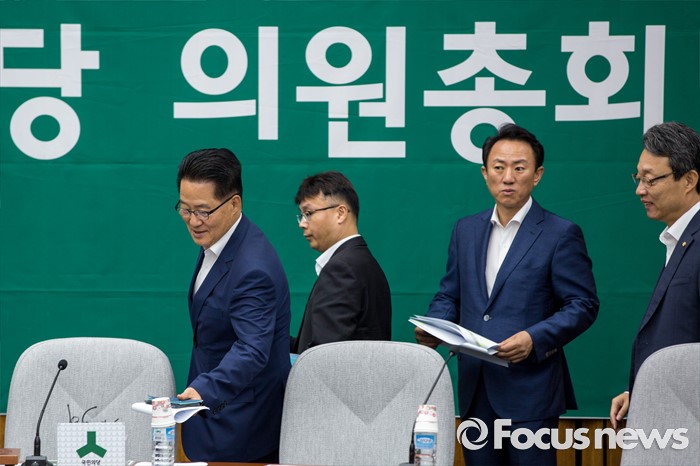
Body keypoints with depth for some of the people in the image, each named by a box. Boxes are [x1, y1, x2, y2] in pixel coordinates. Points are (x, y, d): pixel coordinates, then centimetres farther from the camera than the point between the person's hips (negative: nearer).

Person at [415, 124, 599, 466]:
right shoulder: (466, 230, 13)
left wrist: (534, 338, -20)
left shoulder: (561, 234, -3)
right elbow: (449, 296, 18)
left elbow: (583, 305, -6)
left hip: (530, 390, -5)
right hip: (475, 390, 5)